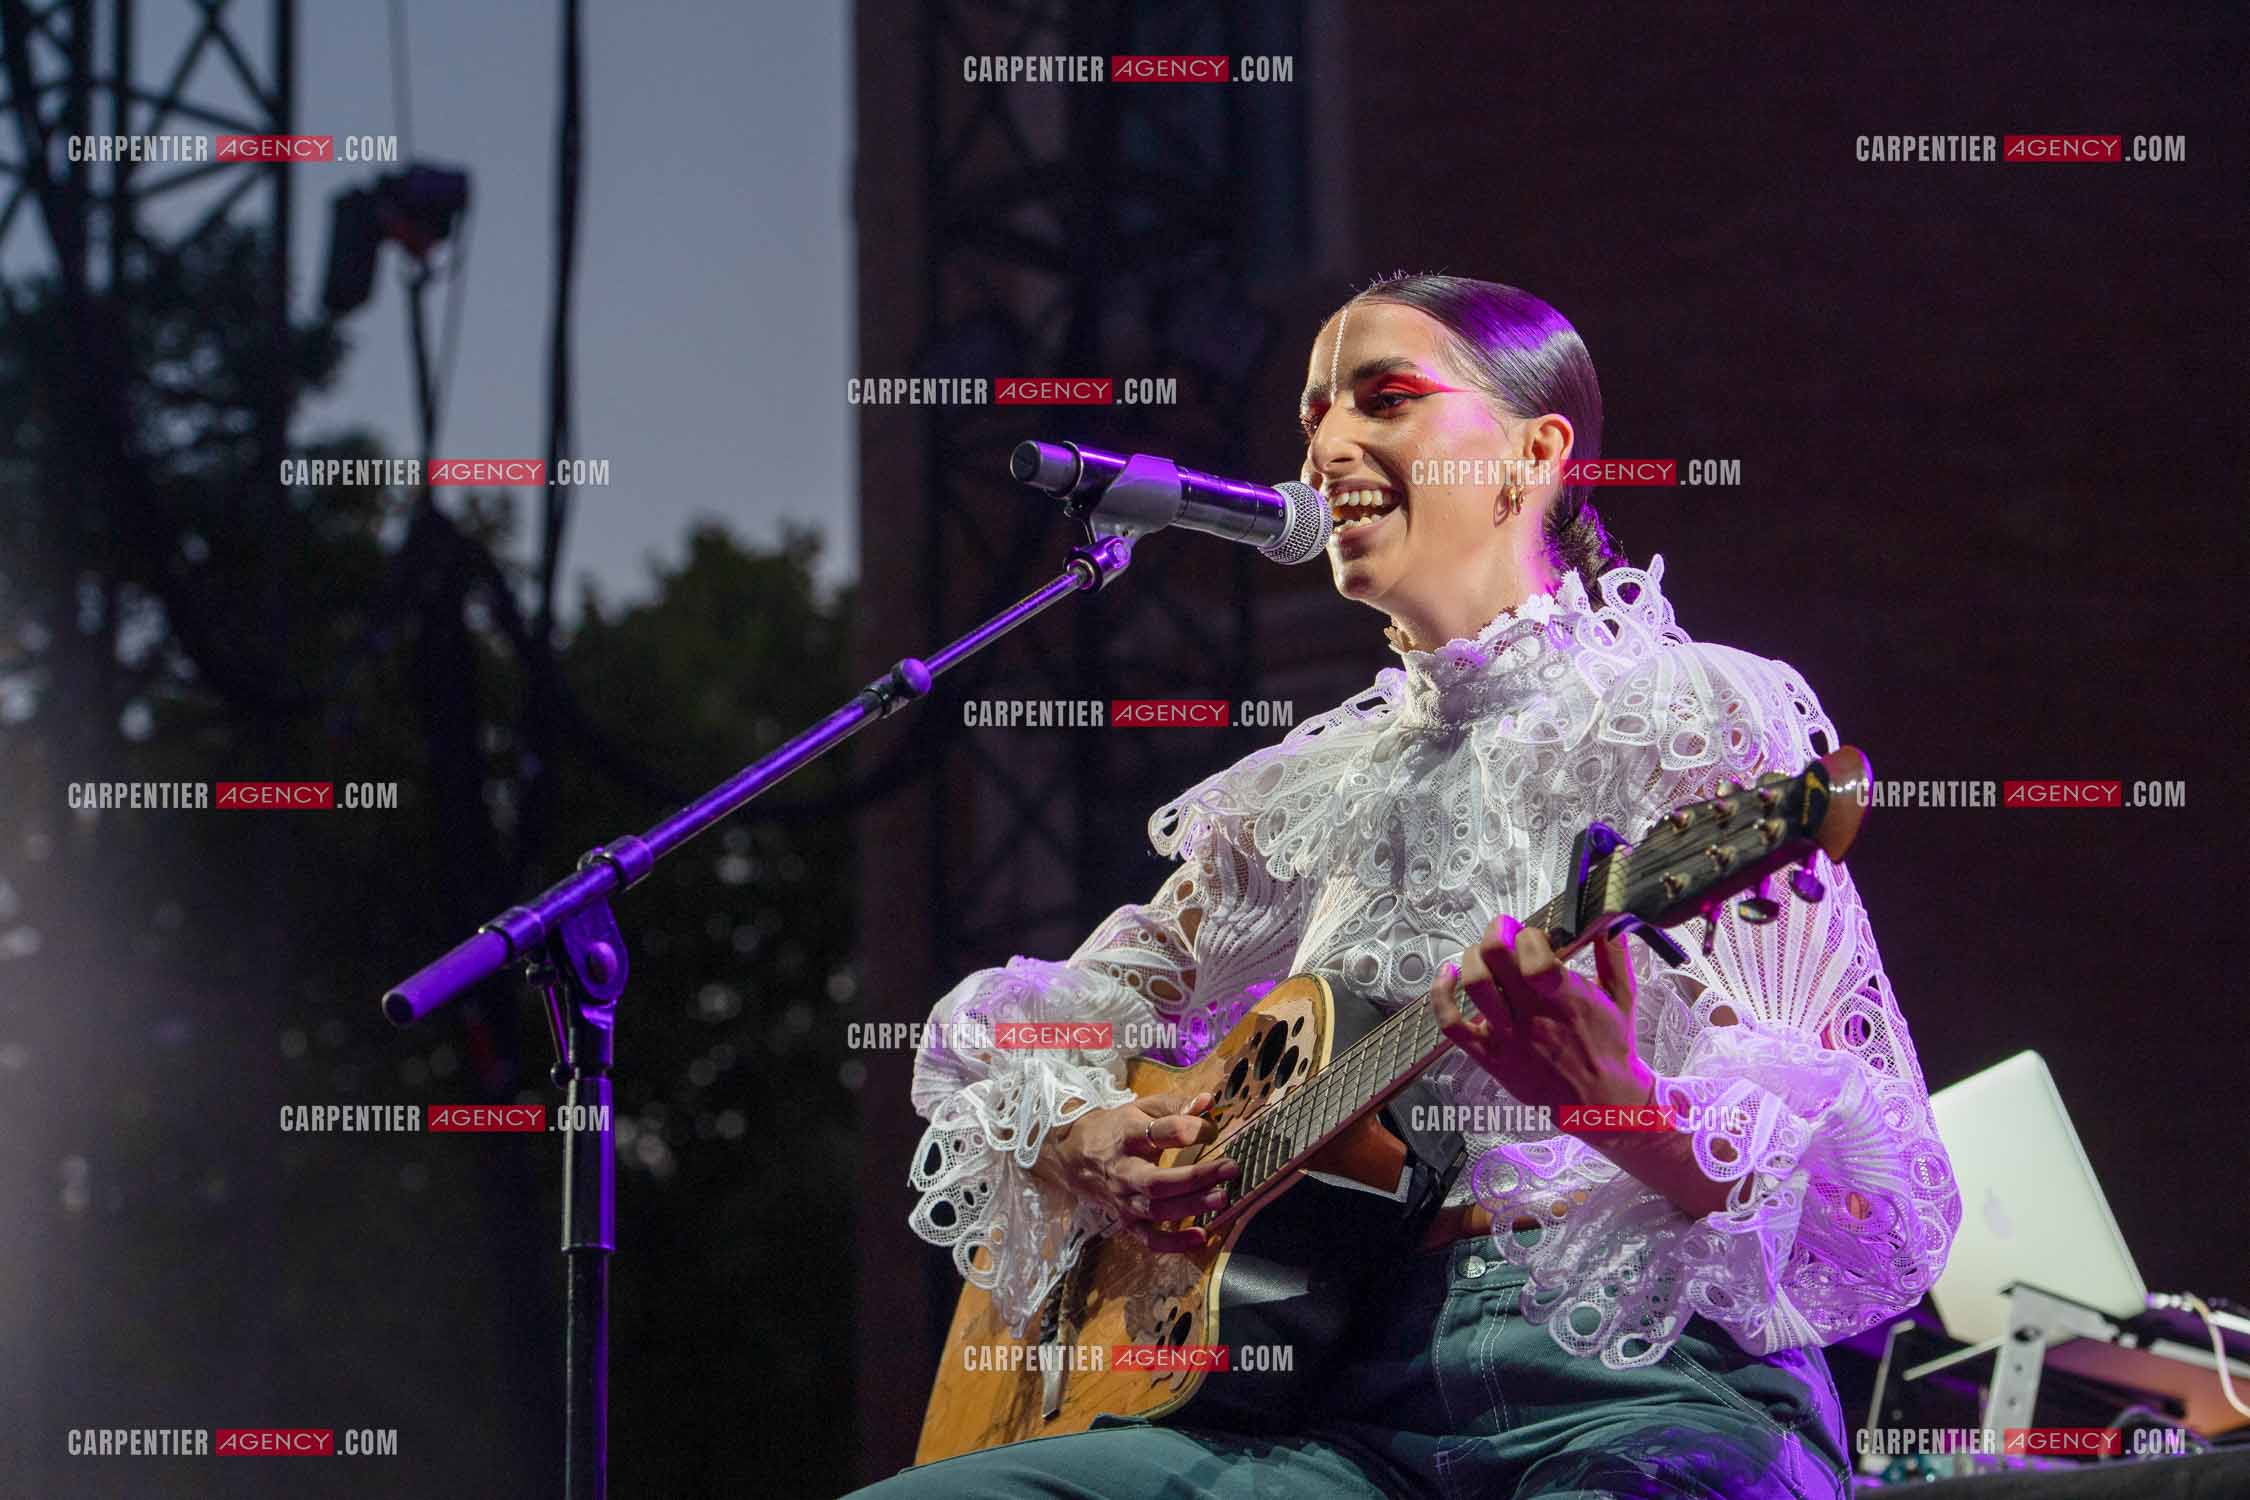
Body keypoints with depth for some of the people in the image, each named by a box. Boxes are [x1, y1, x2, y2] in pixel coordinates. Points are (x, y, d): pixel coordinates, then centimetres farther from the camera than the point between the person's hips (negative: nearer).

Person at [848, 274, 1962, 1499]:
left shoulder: (1705, 719, 5)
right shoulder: (1314, 785, 24)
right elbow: (998, 1036, 28)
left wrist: (1631, 1112, -27)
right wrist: (1073, 1141, 4)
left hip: (1635, 1380, -6)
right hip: (1354, 1390, 6)